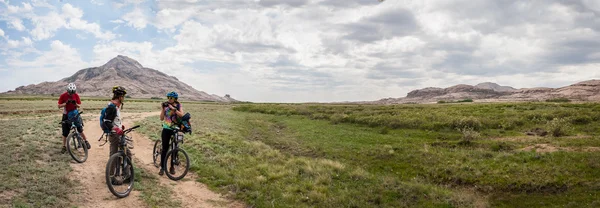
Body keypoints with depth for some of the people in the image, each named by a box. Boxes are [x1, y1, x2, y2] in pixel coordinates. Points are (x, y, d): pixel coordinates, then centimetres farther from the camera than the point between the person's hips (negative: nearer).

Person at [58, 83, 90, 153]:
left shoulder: (76, 95, -6)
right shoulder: (63, 96, -10)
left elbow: (79, 106, -3)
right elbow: (59, 106, -9)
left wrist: (75, 103, -26)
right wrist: (66, 103, -26)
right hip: (66, 115, 0)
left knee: (80, 129, -6)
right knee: (65, 132, 0)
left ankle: (86, 142, 10)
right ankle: (64, 147, 11)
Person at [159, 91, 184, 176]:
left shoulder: (178, 106, 0)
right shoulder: (165, 105, 0)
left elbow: (182, 115, -17)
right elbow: (161, 118, -5)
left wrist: (173, 109, -24)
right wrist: (163, 109, -16)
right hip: (166, 129, 0)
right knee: (165, 148, -1)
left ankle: (172, 167, 17)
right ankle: (162, 167, 7)